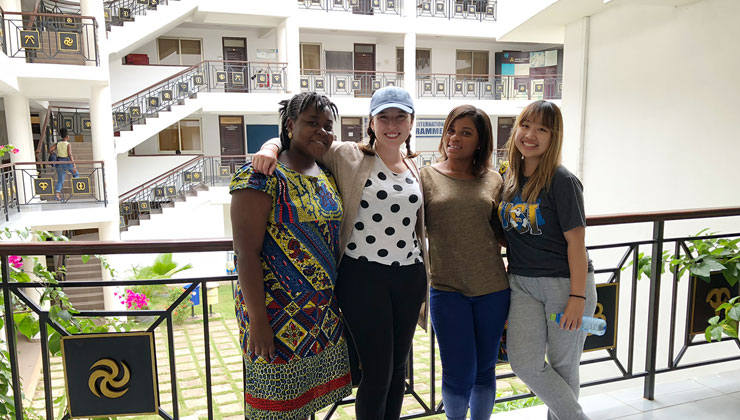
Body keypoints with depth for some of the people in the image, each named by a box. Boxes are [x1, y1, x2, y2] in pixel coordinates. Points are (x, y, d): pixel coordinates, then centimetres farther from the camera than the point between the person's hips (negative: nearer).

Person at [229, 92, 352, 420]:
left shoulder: (327, 178, 9)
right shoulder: (262, 177, -14)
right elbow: (246, 254, -18)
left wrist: (335, 300, 14)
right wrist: (257, 322, -19)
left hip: (324, 312, 7)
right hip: (276, 311, -7)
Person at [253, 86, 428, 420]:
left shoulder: (414, 169, 10)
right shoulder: (347, 156, -4)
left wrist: (426, 288, 18)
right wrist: (270, 147, -21)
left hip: (409, 277, 5)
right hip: (363, 276, -5)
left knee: (398, 367, 17)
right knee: (377, 372, 2)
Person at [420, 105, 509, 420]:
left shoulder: (493, 180, 7)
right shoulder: (426, 176, 1)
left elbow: (500, 232, 13)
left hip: (492, 288, 2)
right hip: (447, 288, -2)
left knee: (485, 370, 14)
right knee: (459, 373, 2)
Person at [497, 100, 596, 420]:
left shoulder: (561, 181, -11)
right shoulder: (509, 180, 6)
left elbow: (576, 241, -12)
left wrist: (577, 297, -15)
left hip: (565, 283, -5)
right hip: (522, 283, 5)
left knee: (562, 365, 8)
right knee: (524, 362, -2)